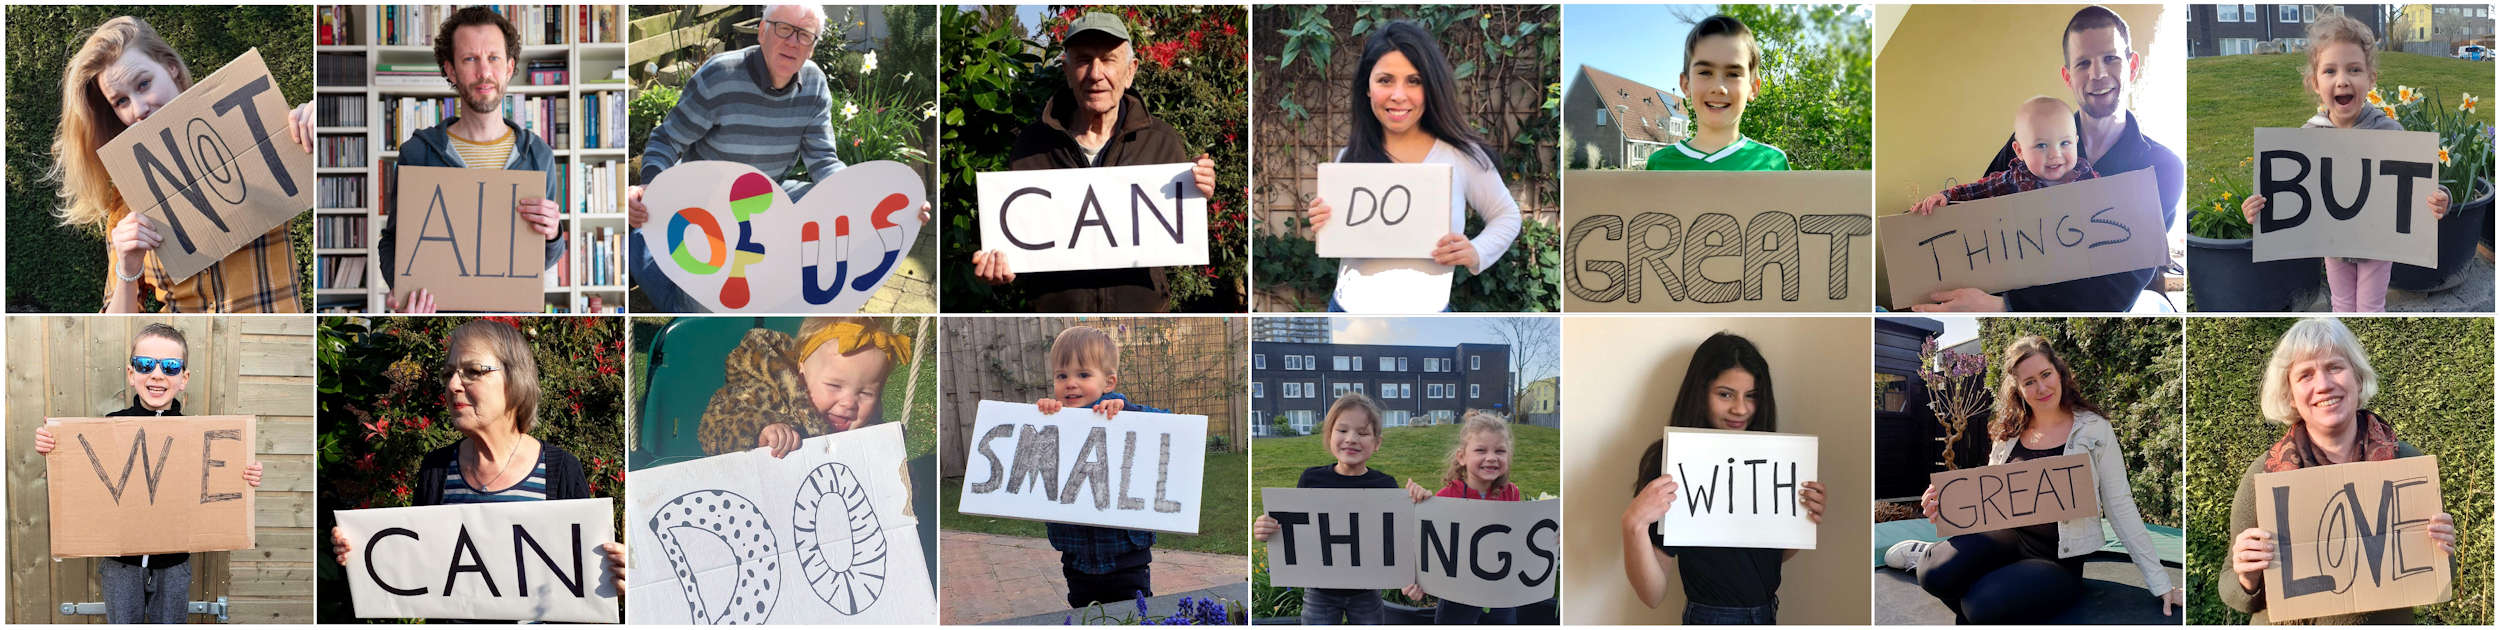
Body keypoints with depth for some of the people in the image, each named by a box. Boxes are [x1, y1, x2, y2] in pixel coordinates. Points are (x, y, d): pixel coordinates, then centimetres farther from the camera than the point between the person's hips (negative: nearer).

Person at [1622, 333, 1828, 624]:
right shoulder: (1668, 461, -19)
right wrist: (1633, 524, -38)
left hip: (1768, 613, 7)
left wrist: (1809, 519, -6)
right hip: (1713, 618, -7)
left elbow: (1775, 556, 13)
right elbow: (1653, 595, -21)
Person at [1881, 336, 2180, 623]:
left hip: (2059, 561, -3)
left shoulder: (2094, 430, -4)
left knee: (1983, 606, -32)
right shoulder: (2009, 434, 6)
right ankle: (1929, 556, 6)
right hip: (2010, 538, 3)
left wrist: (2159, 582, -5)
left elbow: (2120, 507, -2)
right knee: (1938, 574, -30)